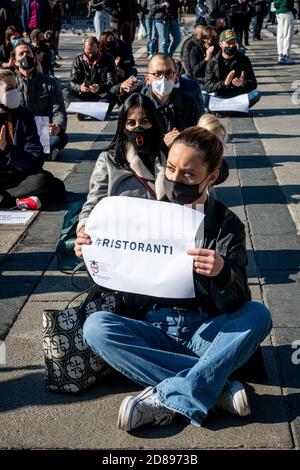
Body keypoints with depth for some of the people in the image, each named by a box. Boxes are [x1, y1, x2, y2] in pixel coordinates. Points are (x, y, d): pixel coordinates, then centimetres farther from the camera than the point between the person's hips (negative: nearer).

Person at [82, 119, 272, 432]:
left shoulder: (226, 224, -4)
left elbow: (236, 302, -13)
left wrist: (222, 273, -36)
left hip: (206, 331, -1)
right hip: (154, 326, 2)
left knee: (258, 315, -28)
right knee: (95, 326, -25)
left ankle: (165, 398, -28)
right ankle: (216, 388, -26)